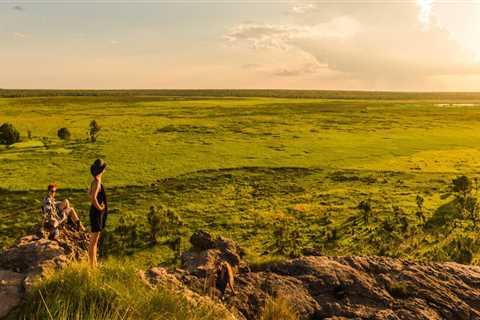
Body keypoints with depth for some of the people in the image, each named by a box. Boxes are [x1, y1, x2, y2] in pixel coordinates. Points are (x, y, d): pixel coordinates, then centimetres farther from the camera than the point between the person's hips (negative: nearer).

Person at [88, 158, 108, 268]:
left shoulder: (95, 181, 9)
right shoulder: (97, 182, -20)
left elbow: (89, 193, 26)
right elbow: (93, 198, -33)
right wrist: (99, 207, -18)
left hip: (98, 213, 10)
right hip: (96, 213, -10)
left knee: (95, 239, 18)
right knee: (94, 240, -1)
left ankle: (94, 263, 29)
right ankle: (92, 265, 7)